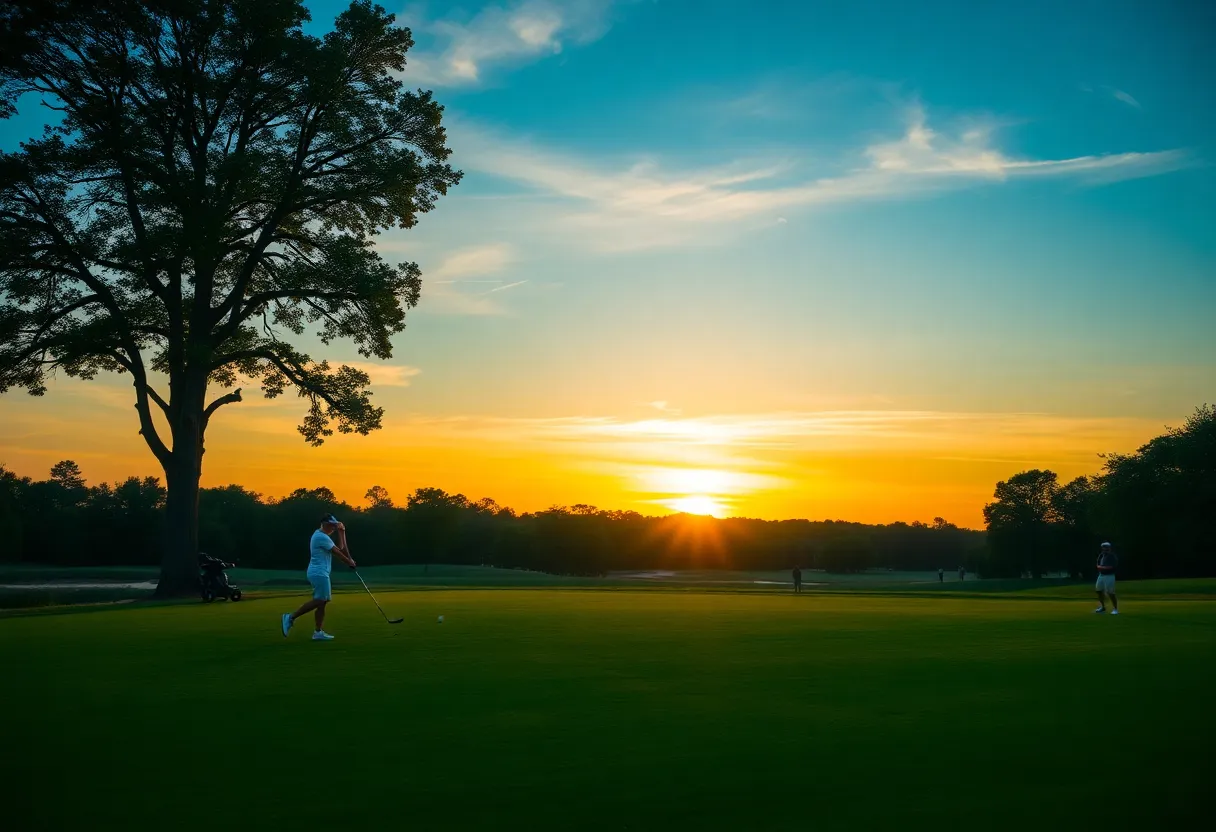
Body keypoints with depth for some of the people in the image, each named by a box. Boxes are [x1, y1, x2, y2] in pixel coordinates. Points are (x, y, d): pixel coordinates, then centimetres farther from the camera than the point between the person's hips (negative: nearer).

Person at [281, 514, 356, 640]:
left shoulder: (322, 536, 20)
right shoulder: (321, 537, -13)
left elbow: (340, 548, 18)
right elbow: (337, 552, -10)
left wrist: (342, 533, 14)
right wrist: (349, 562, 1)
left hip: (319, 573, 11)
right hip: (319, 573, -11)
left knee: (321, 602, 6)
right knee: (319, 601, -17)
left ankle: (318, 632, 2)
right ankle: (291, 617, -18)